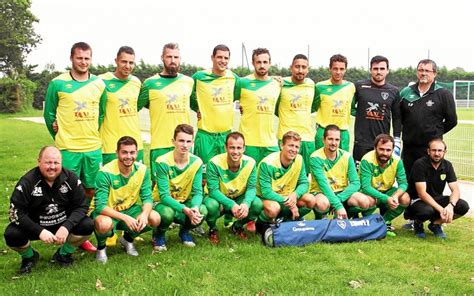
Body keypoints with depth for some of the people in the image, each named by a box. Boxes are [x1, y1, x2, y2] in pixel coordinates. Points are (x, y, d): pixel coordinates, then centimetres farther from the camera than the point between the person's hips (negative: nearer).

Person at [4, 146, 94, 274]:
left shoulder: (71, 178, -11)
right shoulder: (27, 182, -16)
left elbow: (81, 206, -10)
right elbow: (16, 212, -19)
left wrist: (67, 227, -28)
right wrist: (39, 231, -31)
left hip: (63, 225, 1)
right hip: (34, 226, -1)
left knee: (88, 225, -24)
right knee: (11, 235, -28)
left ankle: (63, 254, 6)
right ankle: (29, 256, 8)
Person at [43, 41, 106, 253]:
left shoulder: (99, 84, 6)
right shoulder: (58, 83, -4)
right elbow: (49, 113, 3)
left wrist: (95, 134, 12)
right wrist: (59, 137, 4)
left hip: (93, 148, 4)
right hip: (68, 149, -4)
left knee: (91, 191, 10)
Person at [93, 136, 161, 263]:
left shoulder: (142, 170, -10)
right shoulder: (106, 173, -24)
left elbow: (147, 198, -8)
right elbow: (100, 206, -27)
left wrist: (144, 214, -31)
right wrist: (125, 218, -39)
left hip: (130, 209, 5)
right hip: (108, 213, -4)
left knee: (155, 218, -19)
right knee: (105, 224, -38)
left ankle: (128, 238, 12)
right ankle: (101, 247, 1)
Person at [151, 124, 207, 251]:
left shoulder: (196, 162, -11)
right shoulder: (163, 162, -22)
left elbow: (197, 192, -11)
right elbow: (164, 195, -25)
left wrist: (195, 207, -34)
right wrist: (185, 210, -39)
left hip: (184, 202, 3)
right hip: (163, 202, -3)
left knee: (202, 210, -27)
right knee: (167, 213, -37)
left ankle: (184, 231, 7)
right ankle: (159, 234, -1)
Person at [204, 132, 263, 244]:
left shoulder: (250, 163, -16)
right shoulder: (214, 163, -25)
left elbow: (251, 188, -14)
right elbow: (213, 190, -27)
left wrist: (246, 203, -37)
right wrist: (231, 205, -42)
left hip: (239, 199, 3)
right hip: (219, 199, -3)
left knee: (257, 204, -25)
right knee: (211, 204, -37)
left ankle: (237, 226, 8)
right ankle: (213, 229, 0)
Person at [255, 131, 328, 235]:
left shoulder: (299, 160, -8)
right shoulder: (267, 164, -25)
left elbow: (304, 183, -4)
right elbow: (266, 192, -27)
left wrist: (295, 194, -27)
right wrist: (288, 203, -31)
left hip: (288, 196, 6)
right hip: (268, 198, -6)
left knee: (311, 200, -16)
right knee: (273, 208, -39)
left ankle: (287, 221, 2)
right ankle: (262, 225, -5)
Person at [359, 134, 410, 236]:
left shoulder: (397, 161, -14)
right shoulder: (367, 161, -26)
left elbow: (403, 183, -14)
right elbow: (366, 187, -31)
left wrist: (395, 196, -37)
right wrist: (386, 199, -41)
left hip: (387, 191, 4)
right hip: (369, 193, -4)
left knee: (405, 199, -22)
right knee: (370, 200, -37)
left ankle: (385, 222, 3)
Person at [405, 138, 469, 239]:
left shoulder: (447, 165, -2)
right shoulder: (420, 164, -18)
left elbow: (455, 190, -8)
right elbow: (422, 193, -24)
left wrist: (451, 205, -30)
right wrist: (441, 209, -34)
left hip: (436, 199, 6)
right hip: (417, 200, -5)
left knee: (463, 206, -18)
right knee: (427, 211, -39)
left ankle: (435, 224, 5)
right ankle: (418, 223, -2)